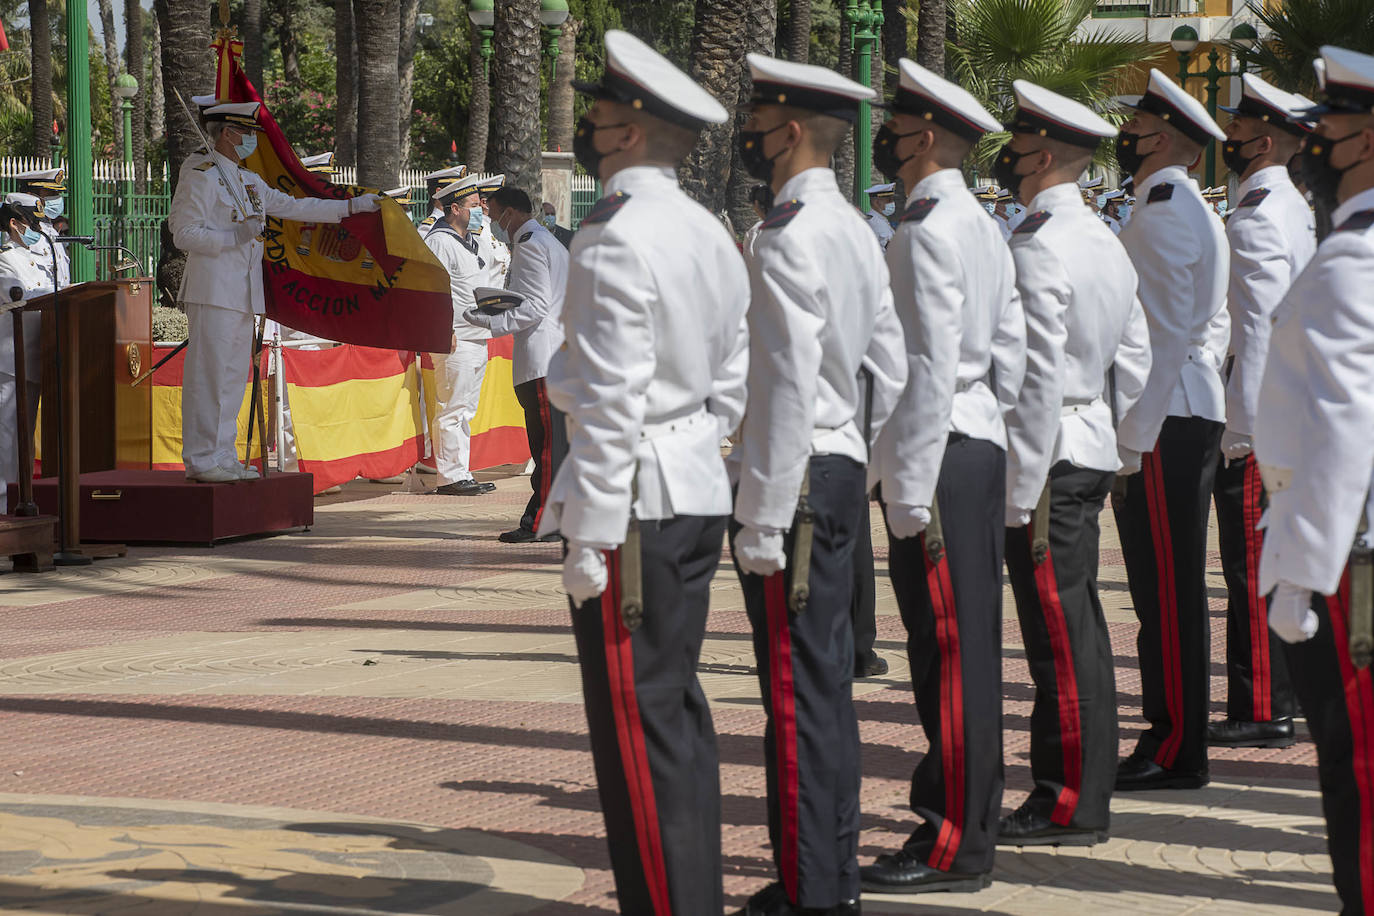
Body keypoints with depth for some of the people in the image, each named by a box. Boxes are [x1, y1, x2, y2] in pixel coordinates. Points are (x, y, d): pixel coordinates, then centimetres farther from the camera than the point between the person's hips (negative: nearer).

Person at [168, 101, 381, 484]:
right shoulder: (201, 176, -7)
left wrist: (350, 207, 21)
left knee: (233, 375, 9)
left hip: (242, 293, 9)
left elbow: (291, 206, 23)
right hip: (213, 290, -9)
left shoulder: (248, 181, 20)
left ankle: (222, 457, 14)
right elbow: (183, 232, -12)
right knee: (209, 375, -9)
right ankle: (201, 460, -8)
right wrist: (234, 237, -23)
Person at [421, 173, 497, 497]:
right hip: (456, 342, -10)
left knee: (465, 410, 12)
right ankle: (450, 477, -6)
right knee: (452, 410, -7)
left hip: (477, 339, 10)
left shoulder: (469, 240, 19)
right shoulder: (439, 241, -12)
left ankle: (461, 474, 16)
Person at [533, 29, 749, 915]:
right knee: (677, 704, 16)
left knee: (635, 720, -4)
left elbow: (611, 401, -20)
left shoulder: (614, 242, -16)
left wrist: (588, 536, -17)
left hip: (636, 498, -9)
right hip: (700, 487, 9)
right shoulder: (710, 233, 12)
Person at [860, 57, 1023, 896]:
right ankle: (966, 807, 23)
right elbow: (1011, 351, 17)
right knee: (968, 645, 15)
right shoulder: (983, 226, 15)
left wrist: (914, 492, -19)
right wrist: (989, 424, 20)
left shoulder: (928, 231, -14)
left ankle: (955, 847, -1)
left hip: (941, 457, -10)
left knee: (948, 648, -5)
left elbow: (931, 365, -20)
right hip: (982, 448, 10)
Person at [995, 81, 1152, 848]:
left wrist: (1021, 493, -18)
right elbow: (1135, 360, 16)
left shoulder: (1037, 251, -17)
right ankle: (1082, 787, 20)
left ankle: (1071, 805, 1)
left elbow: (1039, 378, -20)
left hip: (1050, 459, -10)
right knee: (1078, 630, 14)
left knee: (1061, 635, -4)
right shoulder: (1106, 241, 13)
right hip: (1096, 450, 10)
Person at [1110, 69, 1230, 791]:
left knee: (1167, 589, -7)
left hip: (1165, 425, -10)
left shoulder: (1162, 215, -13)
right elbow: (1213, 328, 21)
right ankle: (1173, 736, 17)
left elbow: (1166, 333, -19)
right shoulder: (1192, 211, 19)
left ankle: (1175, 752, -4)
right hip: (1189, 414, 10)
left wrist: (1134, 435, -19)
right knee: (1168, 588, 12)